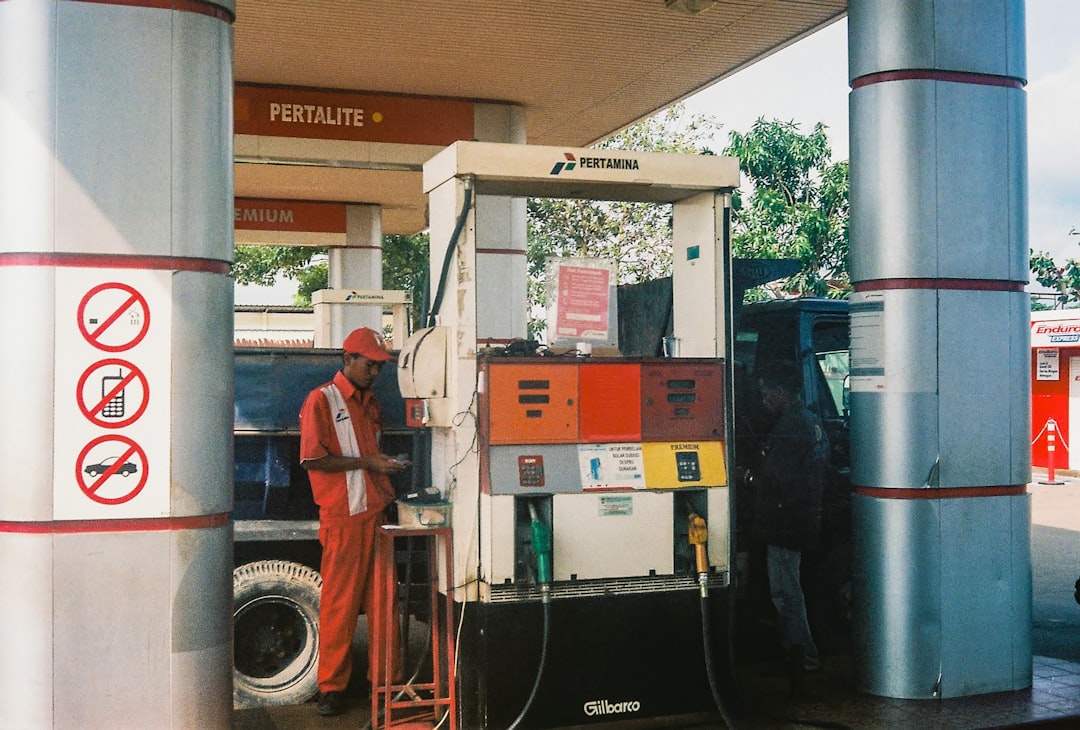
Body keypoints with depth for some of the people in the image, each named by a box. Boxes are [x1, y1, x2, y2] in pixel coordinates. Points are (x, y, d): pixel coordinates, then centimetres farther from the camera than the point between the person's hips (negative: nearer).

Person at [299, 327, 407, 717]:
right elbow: (312, 459, -12)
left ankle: (382, 677, 17)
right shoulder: (321, 400, -4)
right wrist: (365, 462, -14)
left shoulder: (370, 402, 18)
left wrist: (387, 464, 11)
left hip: (376, 512, 7)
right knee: (340, 604, -1)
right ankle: (332, 687, 9)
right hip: (343, 517, -6)